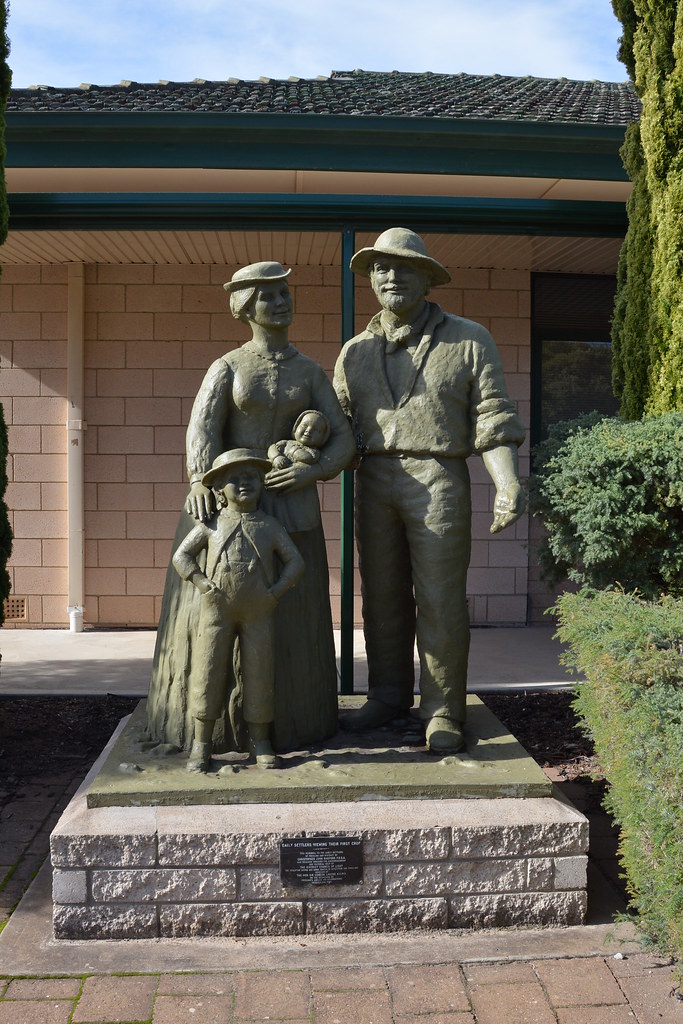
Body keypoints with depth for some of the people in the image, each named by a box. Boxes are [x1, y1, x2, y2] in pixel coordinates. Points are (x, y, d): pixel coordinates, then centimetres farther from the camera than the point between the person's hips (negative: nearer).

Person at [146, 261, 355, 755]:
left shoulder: (312, 372, 7)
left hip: (288, 501, 2)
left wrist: (311, 471, -20)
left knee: (287, 615, 3)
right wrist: (201, 481, -35)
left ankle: (285, 715, 20)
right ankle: (214, 720, 15)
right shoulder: (226, 367, 1)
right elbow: (203, 427, -16)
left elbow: (344, 443, 1)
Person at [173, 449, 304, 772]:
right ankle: (201, 745, 11)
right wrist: (201, 583, -7)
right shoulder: (212, 525, 5)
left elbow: (295, 561, 7)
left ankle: (260, 743, 17)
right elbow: (181, 556, 6)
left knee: (259, 675, 4)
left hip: (258, 613, 1)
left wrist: (277, 590, -6)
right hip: (217, 611, 0)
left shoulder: (269, 526, 6)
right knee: (208, 673, 0)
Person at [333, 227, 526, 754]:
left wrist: (508, 483, -14)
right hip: (374, 480, 4)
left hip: (438, 481, -4)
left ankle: (443, 711, 11)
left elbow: (493, 417, -3)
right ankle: (389, 696, 24)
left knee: (440, 601, -2)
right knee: (382, 596, 9)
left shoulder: (468, 340, 4)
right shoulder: (356, 351, 14)